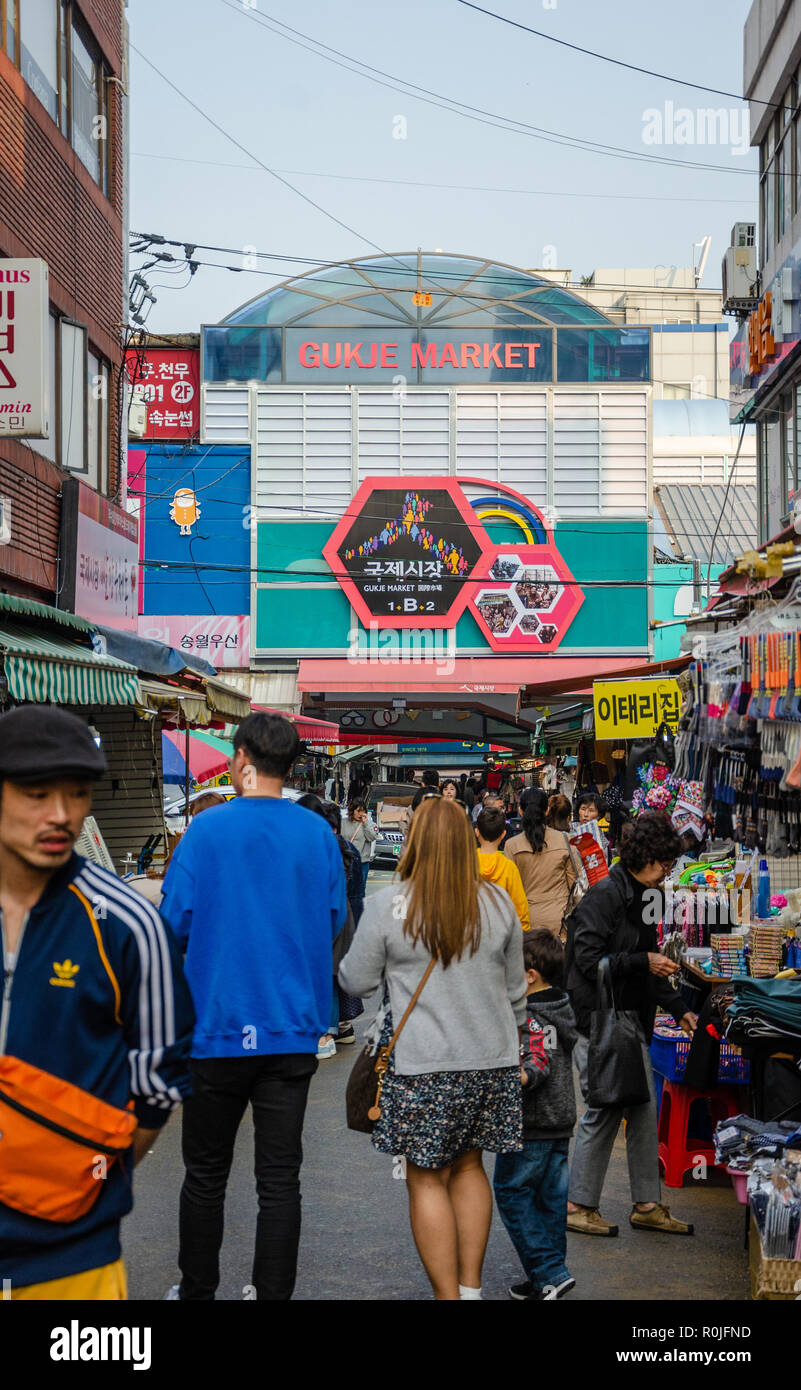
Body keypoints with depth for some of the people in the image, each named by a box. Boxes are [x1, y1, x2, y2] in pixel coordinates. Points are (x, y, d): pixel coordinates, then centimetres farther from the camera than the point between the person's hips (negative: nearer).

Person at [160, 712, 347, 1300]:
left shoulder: (208, 828, -10)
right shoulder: (319, 834, 0)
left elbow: (174, 925, -8)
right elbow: (335, 923, 8)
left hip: (218, 1026, -2)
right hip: (294, 1030, 2)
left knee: (206, 1173, 13)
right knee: (280, 1179, 7)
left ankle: (196, 1291, 25)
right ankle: (274, 1292, 11)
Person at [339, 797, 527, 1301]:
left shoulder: (388, 906, -10)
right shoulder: (497, 902, 2)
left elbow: (356, 981, 0)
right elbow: (515, 987, 11)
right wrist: (510, 1039, 26)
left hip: (424, 1063, -4)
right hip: (491, 1060, 4)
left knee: (428, 1179, 5)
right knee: (469, 1166, 17)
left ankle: (449, 1295, 6)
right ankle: (471, 1288, 20)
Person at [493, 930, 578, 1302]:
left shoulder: (531, 1018, -18)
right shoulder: (561, 1009, 10)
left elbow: (539, 1061, -30)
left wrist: (523, 1077, -48)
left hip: (531, 1124, -9)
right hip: (560, 1121, 9)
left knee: (511, 1192, -1)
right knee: (550, 1197, 13)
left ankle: (550, 1273, -5)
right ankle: (548, 1277, 19)